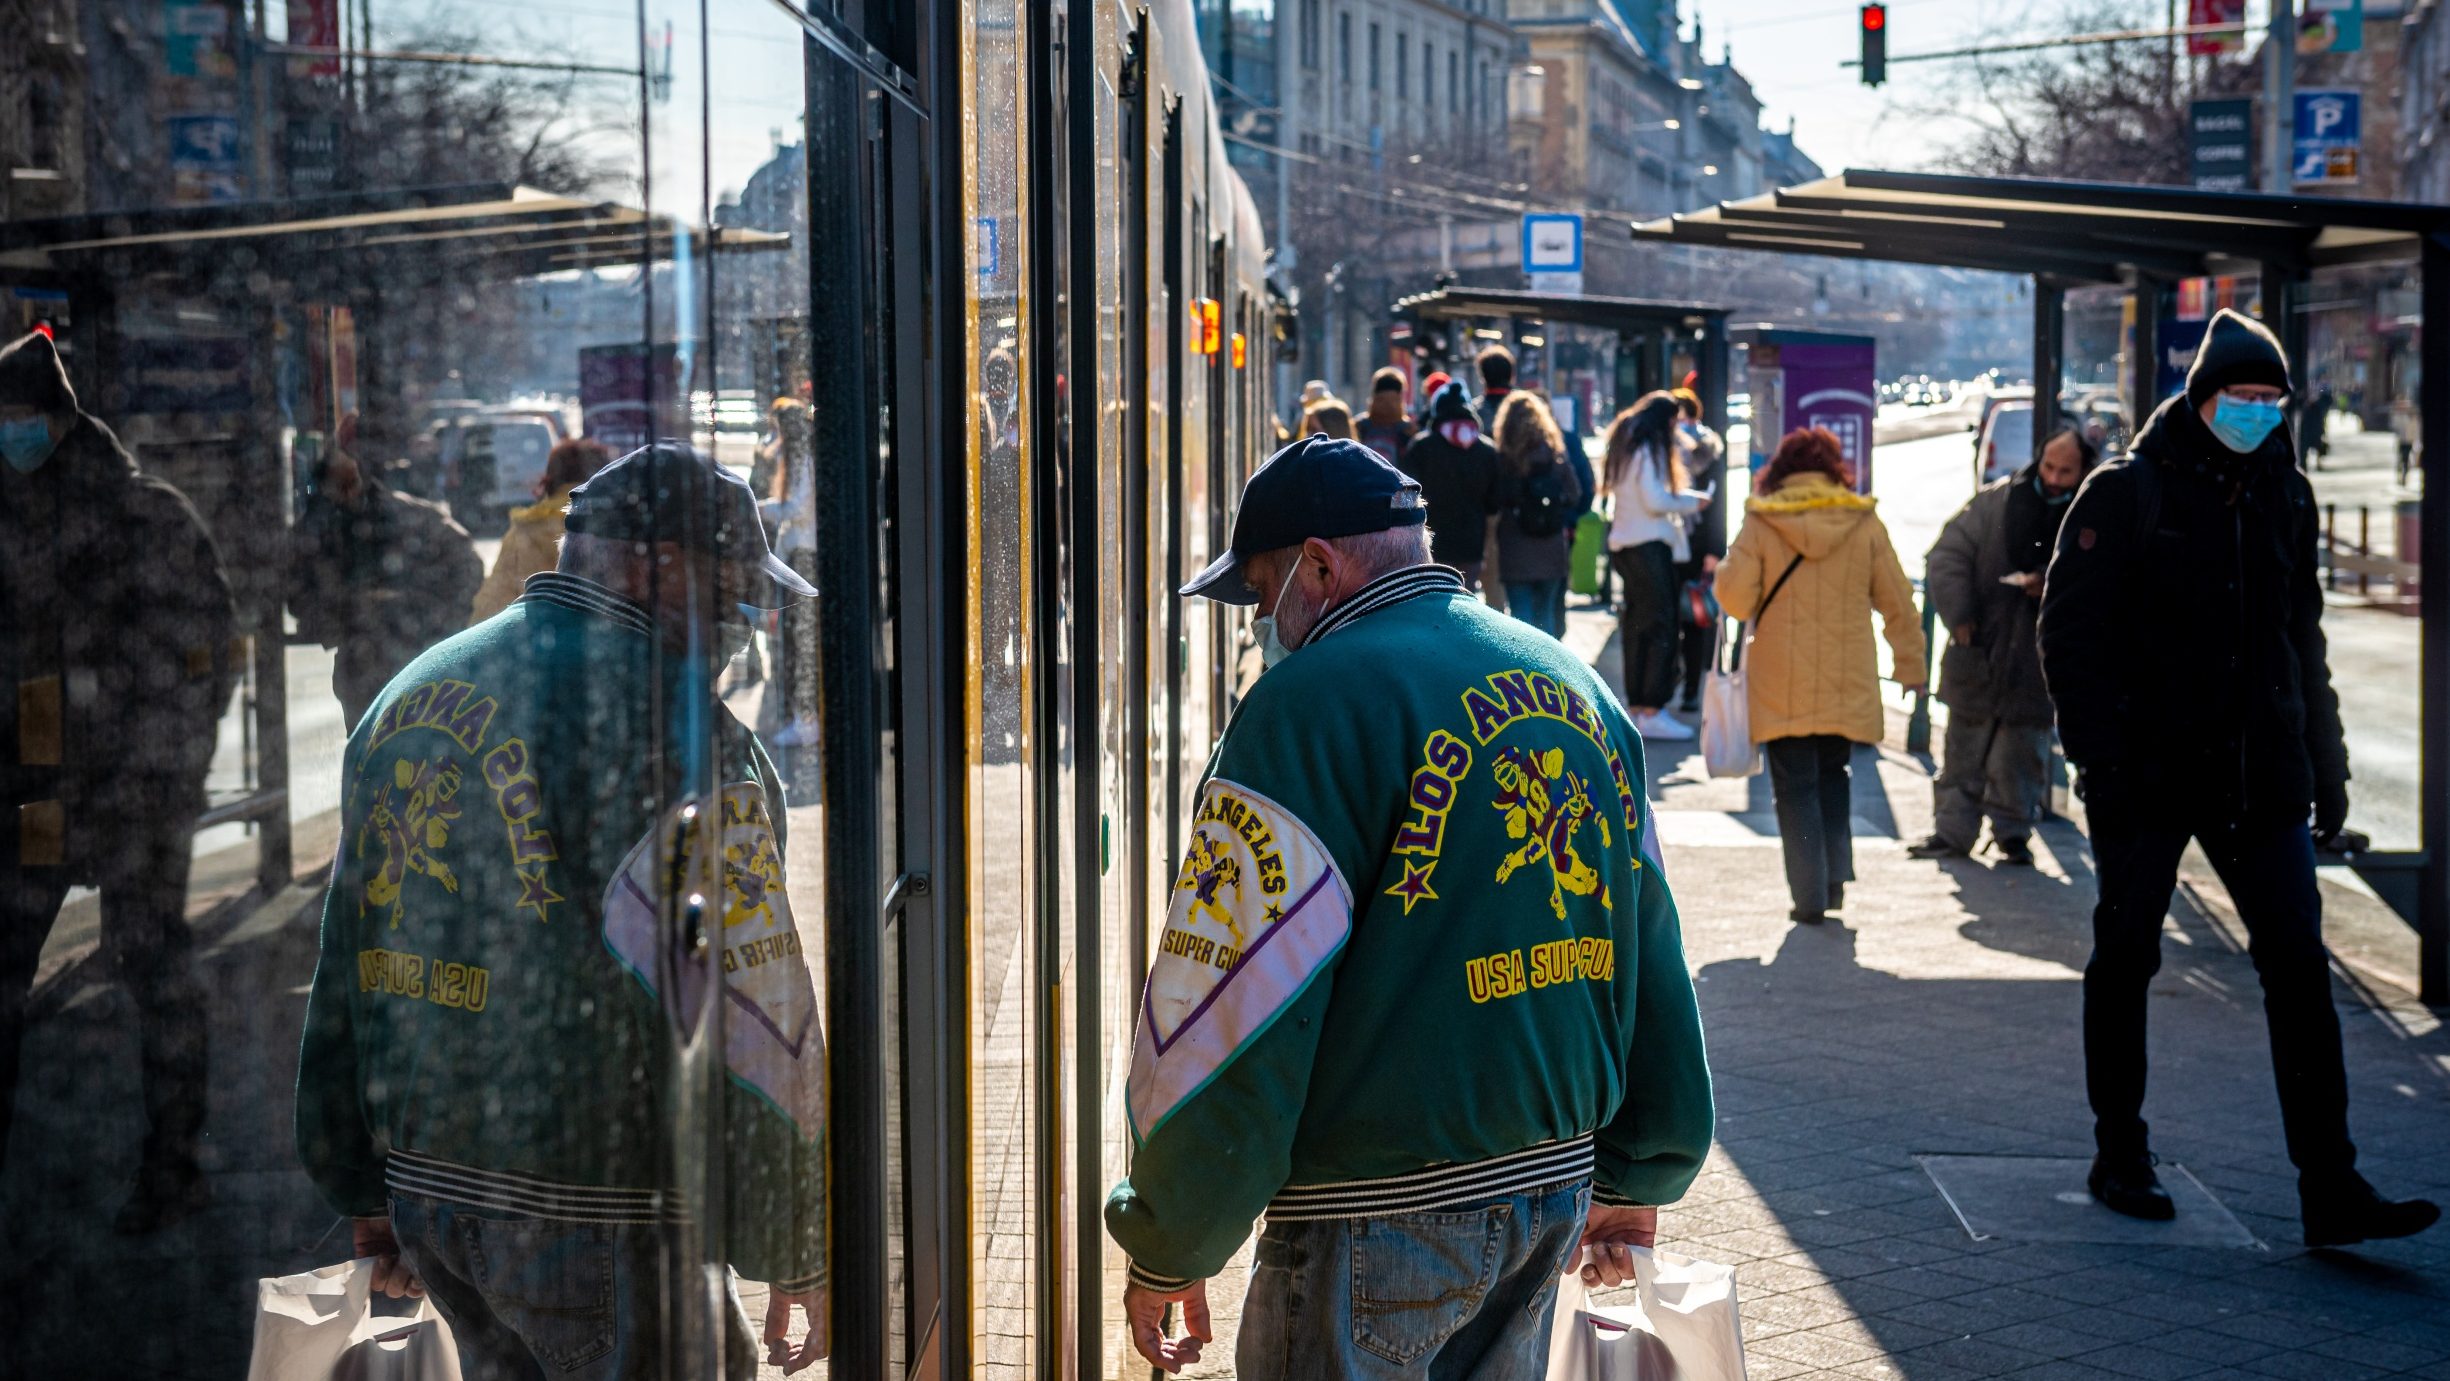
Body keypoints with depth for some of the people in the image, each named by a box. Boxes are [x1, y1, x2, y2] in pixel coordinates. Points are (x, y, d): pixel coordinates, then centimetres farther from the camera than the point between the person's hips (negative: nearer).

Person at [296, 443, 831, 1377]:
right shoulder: (669, 723, -14)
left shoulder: (412, 694, 12)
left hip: (426, 1188, 8)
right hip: (591, 1221, -8)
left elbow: (347, 970, 16)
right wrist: (798, 1250, -10)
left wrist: (368, 1194, 23)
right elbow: (749, 1004, -17)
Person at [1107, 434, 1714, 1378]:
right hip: (1556, 1187, 8)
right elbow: (1653, 955, 15)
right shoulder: (1577, 688, 11)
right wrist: (1637, 1179, 24)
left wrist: (1168, 1252, -7)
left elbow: (1230, 996, -16)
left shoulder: (1312, 703, -14)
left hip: (1379, 1213, -8)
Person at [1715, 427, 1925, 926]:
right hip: (1846, 684, 2)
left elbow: (1734, 597, -8)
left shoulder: (1760, 523, -6)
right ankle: (1836, 875, 14)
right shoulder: (1865, 524, 0)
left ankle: (1809, 894, 0)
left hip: (1781, 687, -2)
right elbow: (1897, 602, 5)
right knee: (1833, 776, 21)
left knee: (1795, 786, 5)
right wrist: (1911, 665, 15)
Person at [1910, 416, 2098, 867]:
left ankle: (2013, 833, 21)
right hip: (1977, 659, 1)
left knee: (2023, 755, 9)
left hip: (2036, 668, -1)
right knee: (1964, 749, 8)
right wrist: (1959, 616, -9)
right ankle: (1953, 831, 16)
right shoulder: (1995, 502, -1)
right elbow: (1947, 556, 1)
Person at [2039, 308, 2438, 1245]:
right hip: (2148, 777, -4)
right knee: (2126, 958, 7)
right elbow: (2070, 631, -6)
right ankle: (2120, 1158, 22)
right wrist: (2099, 753, -13)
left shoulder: (2284, 496, 11)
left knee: (2298, 964, -4)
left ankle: (2330, 1188, -4)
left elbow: (2303, 639, 18)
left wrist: (2326, 766, 14)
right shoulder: (2128, 494, -5)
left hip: (2258, 777, 4)